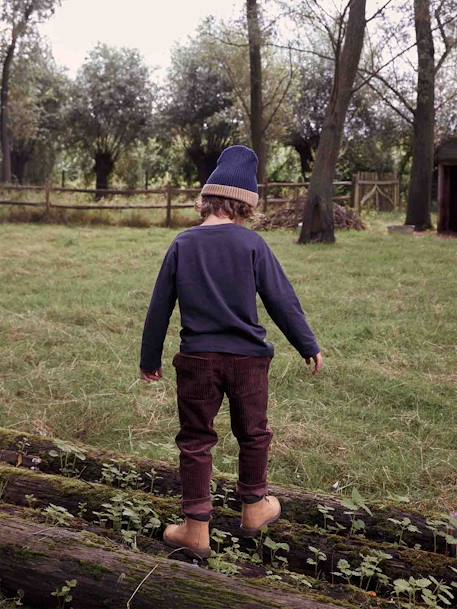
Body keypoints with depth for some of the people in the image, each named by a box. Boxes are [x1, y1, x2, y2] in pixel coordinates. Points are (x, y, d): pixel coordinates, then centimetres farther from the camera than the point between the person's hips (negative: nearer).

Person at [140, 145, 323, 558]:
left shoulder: (183, 245, -2)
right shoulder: (252, 244, -9)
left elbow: (159, 308, 2)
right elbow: (282, 300, -5)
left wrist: (150, 359, 13)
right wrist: (309, 346, 6)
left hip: (197, 358, 1)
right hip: (247, 358, -1)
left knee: (195, 441, 11)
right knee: (253, 434, 19)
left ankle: (196, 529, 16)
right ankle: (255, 508, 35)